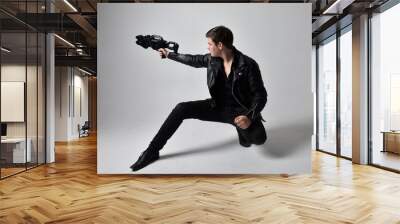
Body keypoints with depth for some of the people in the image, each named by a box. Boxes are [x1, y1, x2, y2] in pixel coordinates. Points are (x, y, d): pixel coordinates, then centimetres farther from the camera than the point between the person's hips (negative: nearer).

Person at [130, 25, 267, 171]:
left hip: (240, 111, -4)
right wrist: (168, 54, 25)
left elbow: (260, 95, -16)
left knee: (258, 138, -32)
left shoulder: (248, 65, -20)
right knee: (182, 109, -14)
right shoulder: (212, 59, -5)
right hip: (218, 107, 5)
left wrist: (249, 117, -33)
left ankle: (241, 128, 6)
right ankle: (152, 151, -8)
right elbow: (194, 60, 15)